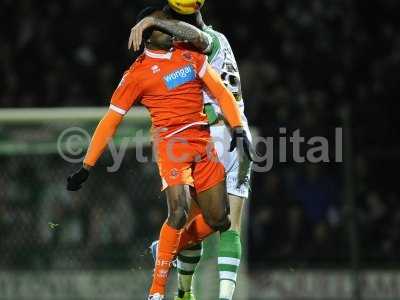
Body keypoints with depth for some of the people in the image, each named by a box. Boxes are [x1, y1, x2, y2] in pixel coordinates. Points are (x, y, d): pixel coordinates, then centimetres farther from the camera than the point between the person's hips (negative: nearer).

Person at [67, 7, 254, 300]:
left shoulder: (189, 56, 12)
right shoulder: (137, 74, -1)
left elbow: (221, 91, 12)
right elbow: (110, 122, 2)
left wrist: (238, 129, -2)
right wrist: (86, 168, 0)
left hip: (203, 142, 5)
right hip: (172, 142, -5)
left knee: (219, 220, 4)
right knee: (179, 214, -24)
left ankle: (166, 249, 29)